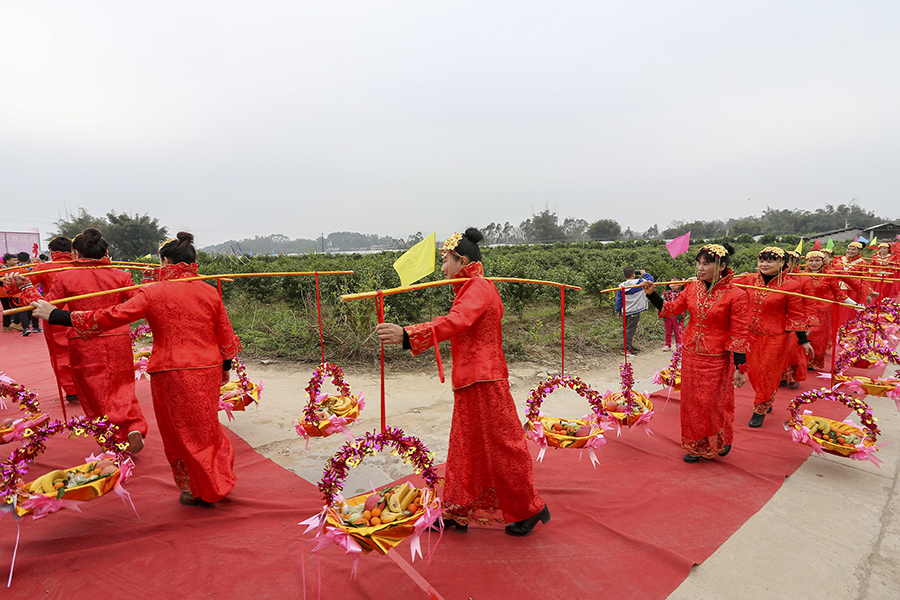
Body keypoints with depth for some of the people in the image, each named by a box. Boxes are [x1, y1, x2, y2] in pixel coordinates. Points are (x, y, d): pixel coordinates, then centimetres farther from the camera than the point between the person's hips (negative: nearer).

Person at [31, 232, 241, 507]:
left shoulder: (153, 293, -10)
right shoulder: (209, 291, 1)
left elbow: (110, 317, -12)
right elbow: (226, 336, 6)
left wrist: (55, 315, -1)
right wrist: (225, 367, 20)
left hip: (171, 374, -4)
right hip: (208, 370, 4)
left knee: (181, 432, 13)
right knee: (205, 425, 20)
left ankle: (201, 491, 25)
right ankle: (219, 480, 31)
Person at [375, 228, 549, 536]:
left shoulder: (478, 287, -16)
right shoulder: (473, 288, 17)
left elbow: (455, 323, -34)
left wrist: (407, 334, -44)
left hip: (483, 383, -10)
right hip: (470, 383, 10)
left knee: (499, 447, 3)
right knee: (464, 446, 15)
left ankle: (529, 510, 22)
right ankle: (458, 514, 27)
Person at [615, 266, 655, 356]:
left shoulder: (621, 286, 1)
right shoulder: (638, 282, -10)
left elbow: (618, 300, 7)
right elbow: (650, 279, 2)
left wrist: (618, 310, 18)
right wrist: (644, 274, 20)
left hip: (625, 312, 5)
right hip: (634, 311, -5)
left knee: (627, 329, 15)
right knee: (630, 330, -4)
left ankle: (629, 346, 25)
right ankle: (627, 349, -3)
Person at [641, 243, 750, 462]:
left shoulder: (735, 295, -15)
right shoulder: (692, 288, -1)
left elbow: (740, 334, -12)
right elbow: (671, 309, 10)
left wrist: (740, 368, -11)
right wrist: (652, 294, -4)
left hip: (717, 360, -5)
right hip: (691, 355, 5)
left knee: (714, 403, 6)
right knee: (692, 402, 13)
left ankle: (721, 441, 34)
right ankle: (697, 446, 32)